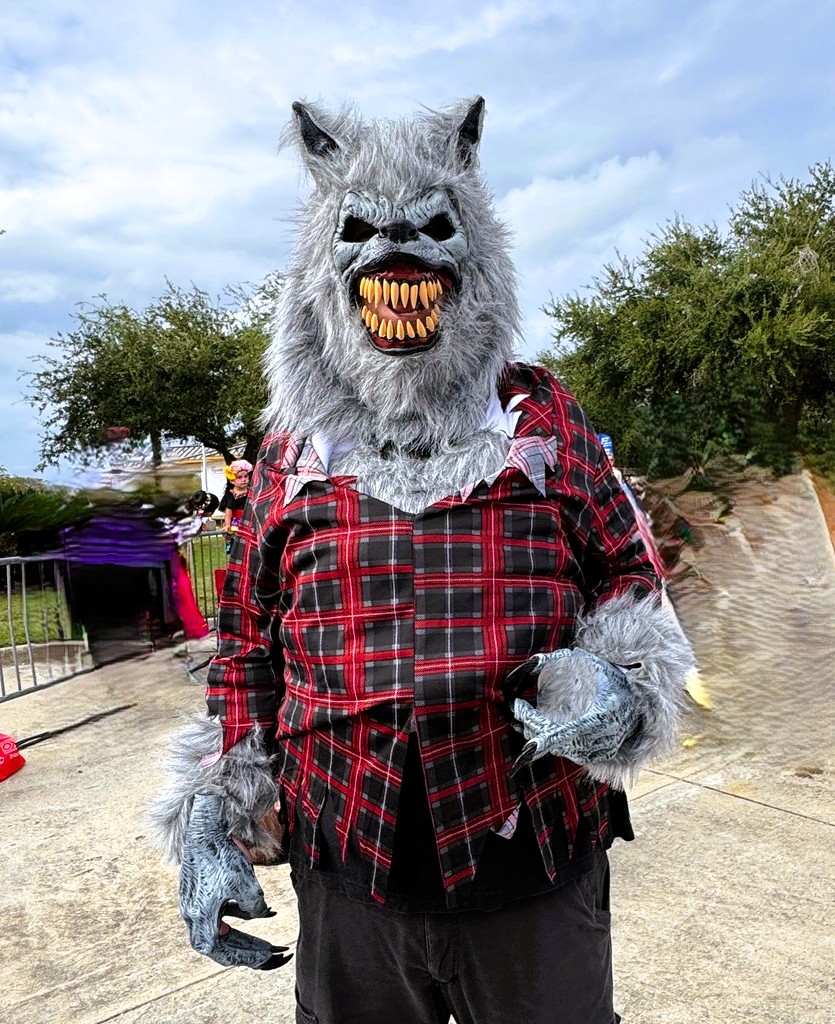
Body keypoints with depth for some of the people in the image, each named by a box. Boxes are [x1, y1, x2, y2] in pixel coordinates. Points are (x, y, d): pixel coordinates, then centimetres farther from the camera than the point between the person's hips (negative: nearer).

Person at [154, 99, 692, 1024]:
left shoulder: (542, 415, 0)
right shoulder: (291, 446, 2)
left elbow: (625, 577, 5)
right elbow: (248, 642, 7)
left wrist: (620, 689, -15)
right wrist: (210, 814, 4)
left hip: (536, 876, 0)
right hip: (345, 875, 2)